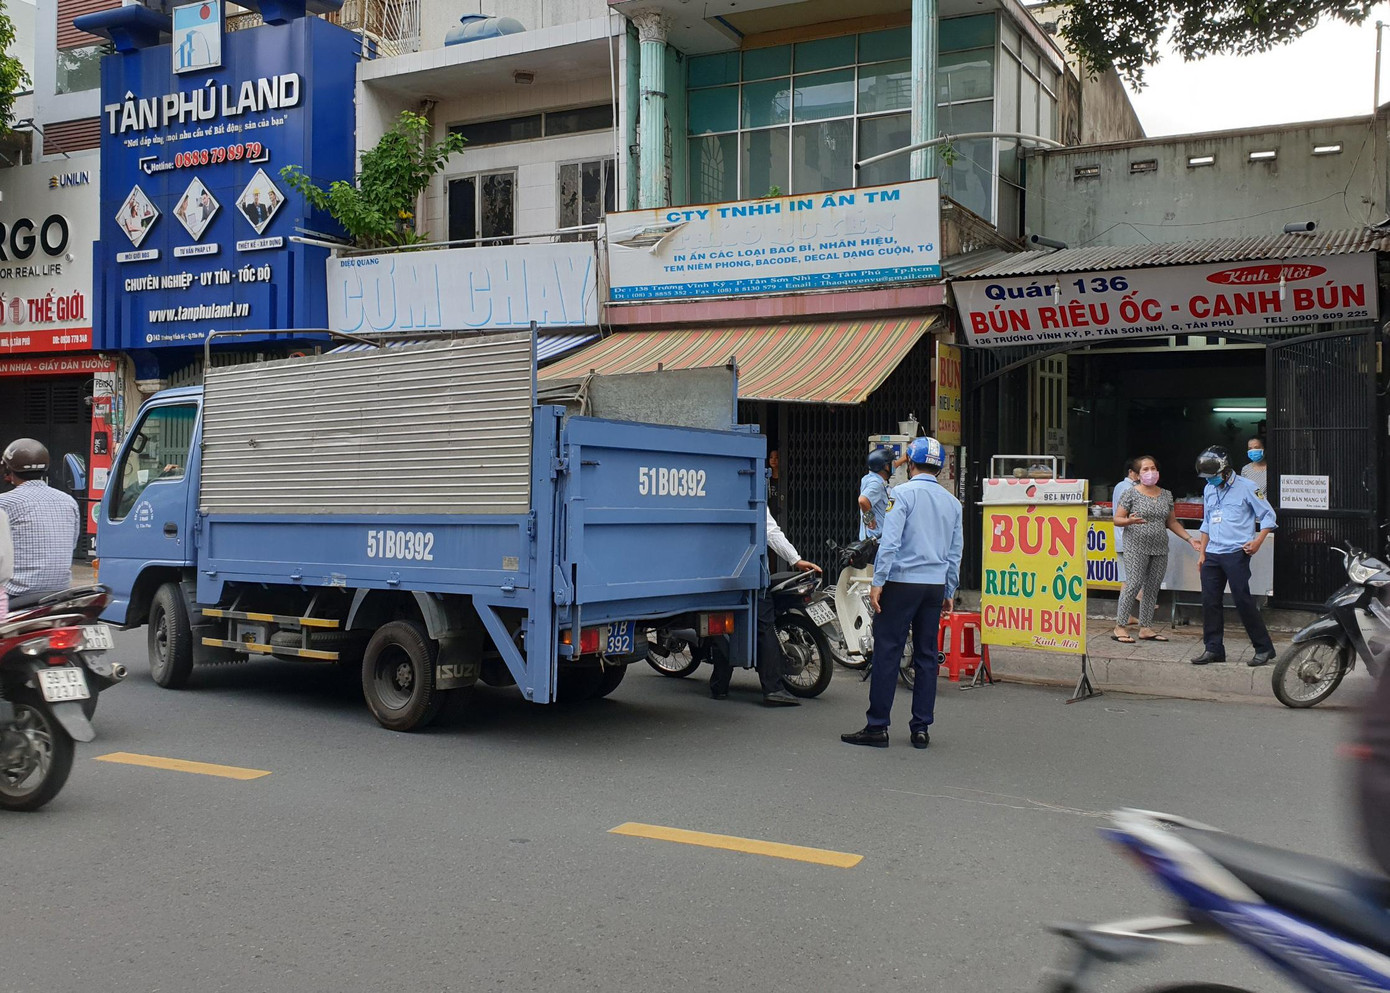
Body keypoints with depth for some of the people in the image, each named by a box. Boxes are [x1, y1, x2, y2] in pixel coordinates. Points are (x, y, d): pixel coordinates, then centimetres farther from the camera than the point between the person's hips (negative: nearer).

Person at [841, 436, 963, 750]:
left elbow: (890, 541, -15)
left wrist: (878, 582, -13)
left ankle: (877, 727, -2)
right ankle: (921, 728, 11)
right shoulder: (952, 503, 13)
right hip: (935, 586, 6)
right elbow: (955, 552, 16)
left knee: (887, 653, -3)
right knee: (927, 656, 9)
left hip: (901, 583, -6)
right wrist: (949, 592, 22)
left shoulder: (903, 494, -6)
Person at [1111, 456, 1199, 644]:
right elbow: (1117, 519, -2)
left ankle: (1145, 628, 11)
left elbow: (1172, 522, 19)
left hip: (1160, 550, 5)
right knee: (1133, 585, -11)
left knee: (1153, 588, 4)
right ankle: (1120, 627, -6)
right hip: (1136, 549, -5)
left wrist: (1189, 538, 9)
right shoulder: (1131, 493, -2)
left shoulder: (1166, 495, 14)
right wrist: (1130, 521, -23)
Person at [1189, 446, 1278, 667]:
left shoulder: (1246, 487, -4)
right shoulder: (1209, 490, 16)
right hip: (1212, 555, 7)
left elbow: (1268, 516, -2)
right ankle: (1214, 649, 10)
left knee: (1243, 600, -8)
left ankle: (1264, 648, 1)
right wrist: (1202, 553, 19)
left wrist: (1257, 541, -15)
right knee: (1210, 601, 4)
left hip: (1236, 553, -7)